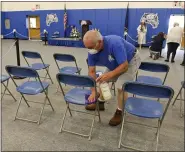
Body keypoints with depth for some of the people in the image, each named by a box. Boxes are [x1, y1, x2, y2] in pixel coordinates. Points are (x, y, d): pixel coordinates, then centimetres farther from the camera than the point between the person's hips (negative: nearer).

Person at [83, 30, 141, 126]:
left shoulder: (114, 44, -40)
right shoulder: (92, 51, -20)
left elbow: (124, 66, -36)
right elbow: (92, 71, -16)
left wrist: (110, 74, -46)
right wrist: (93, 91, -19)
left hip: (131, 61, -7)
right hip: (115, 63, 7)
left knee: (120, 86, -20)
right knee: (103, 80, 7)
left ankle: (119, 112, 2)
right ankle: (100, 103, 28)